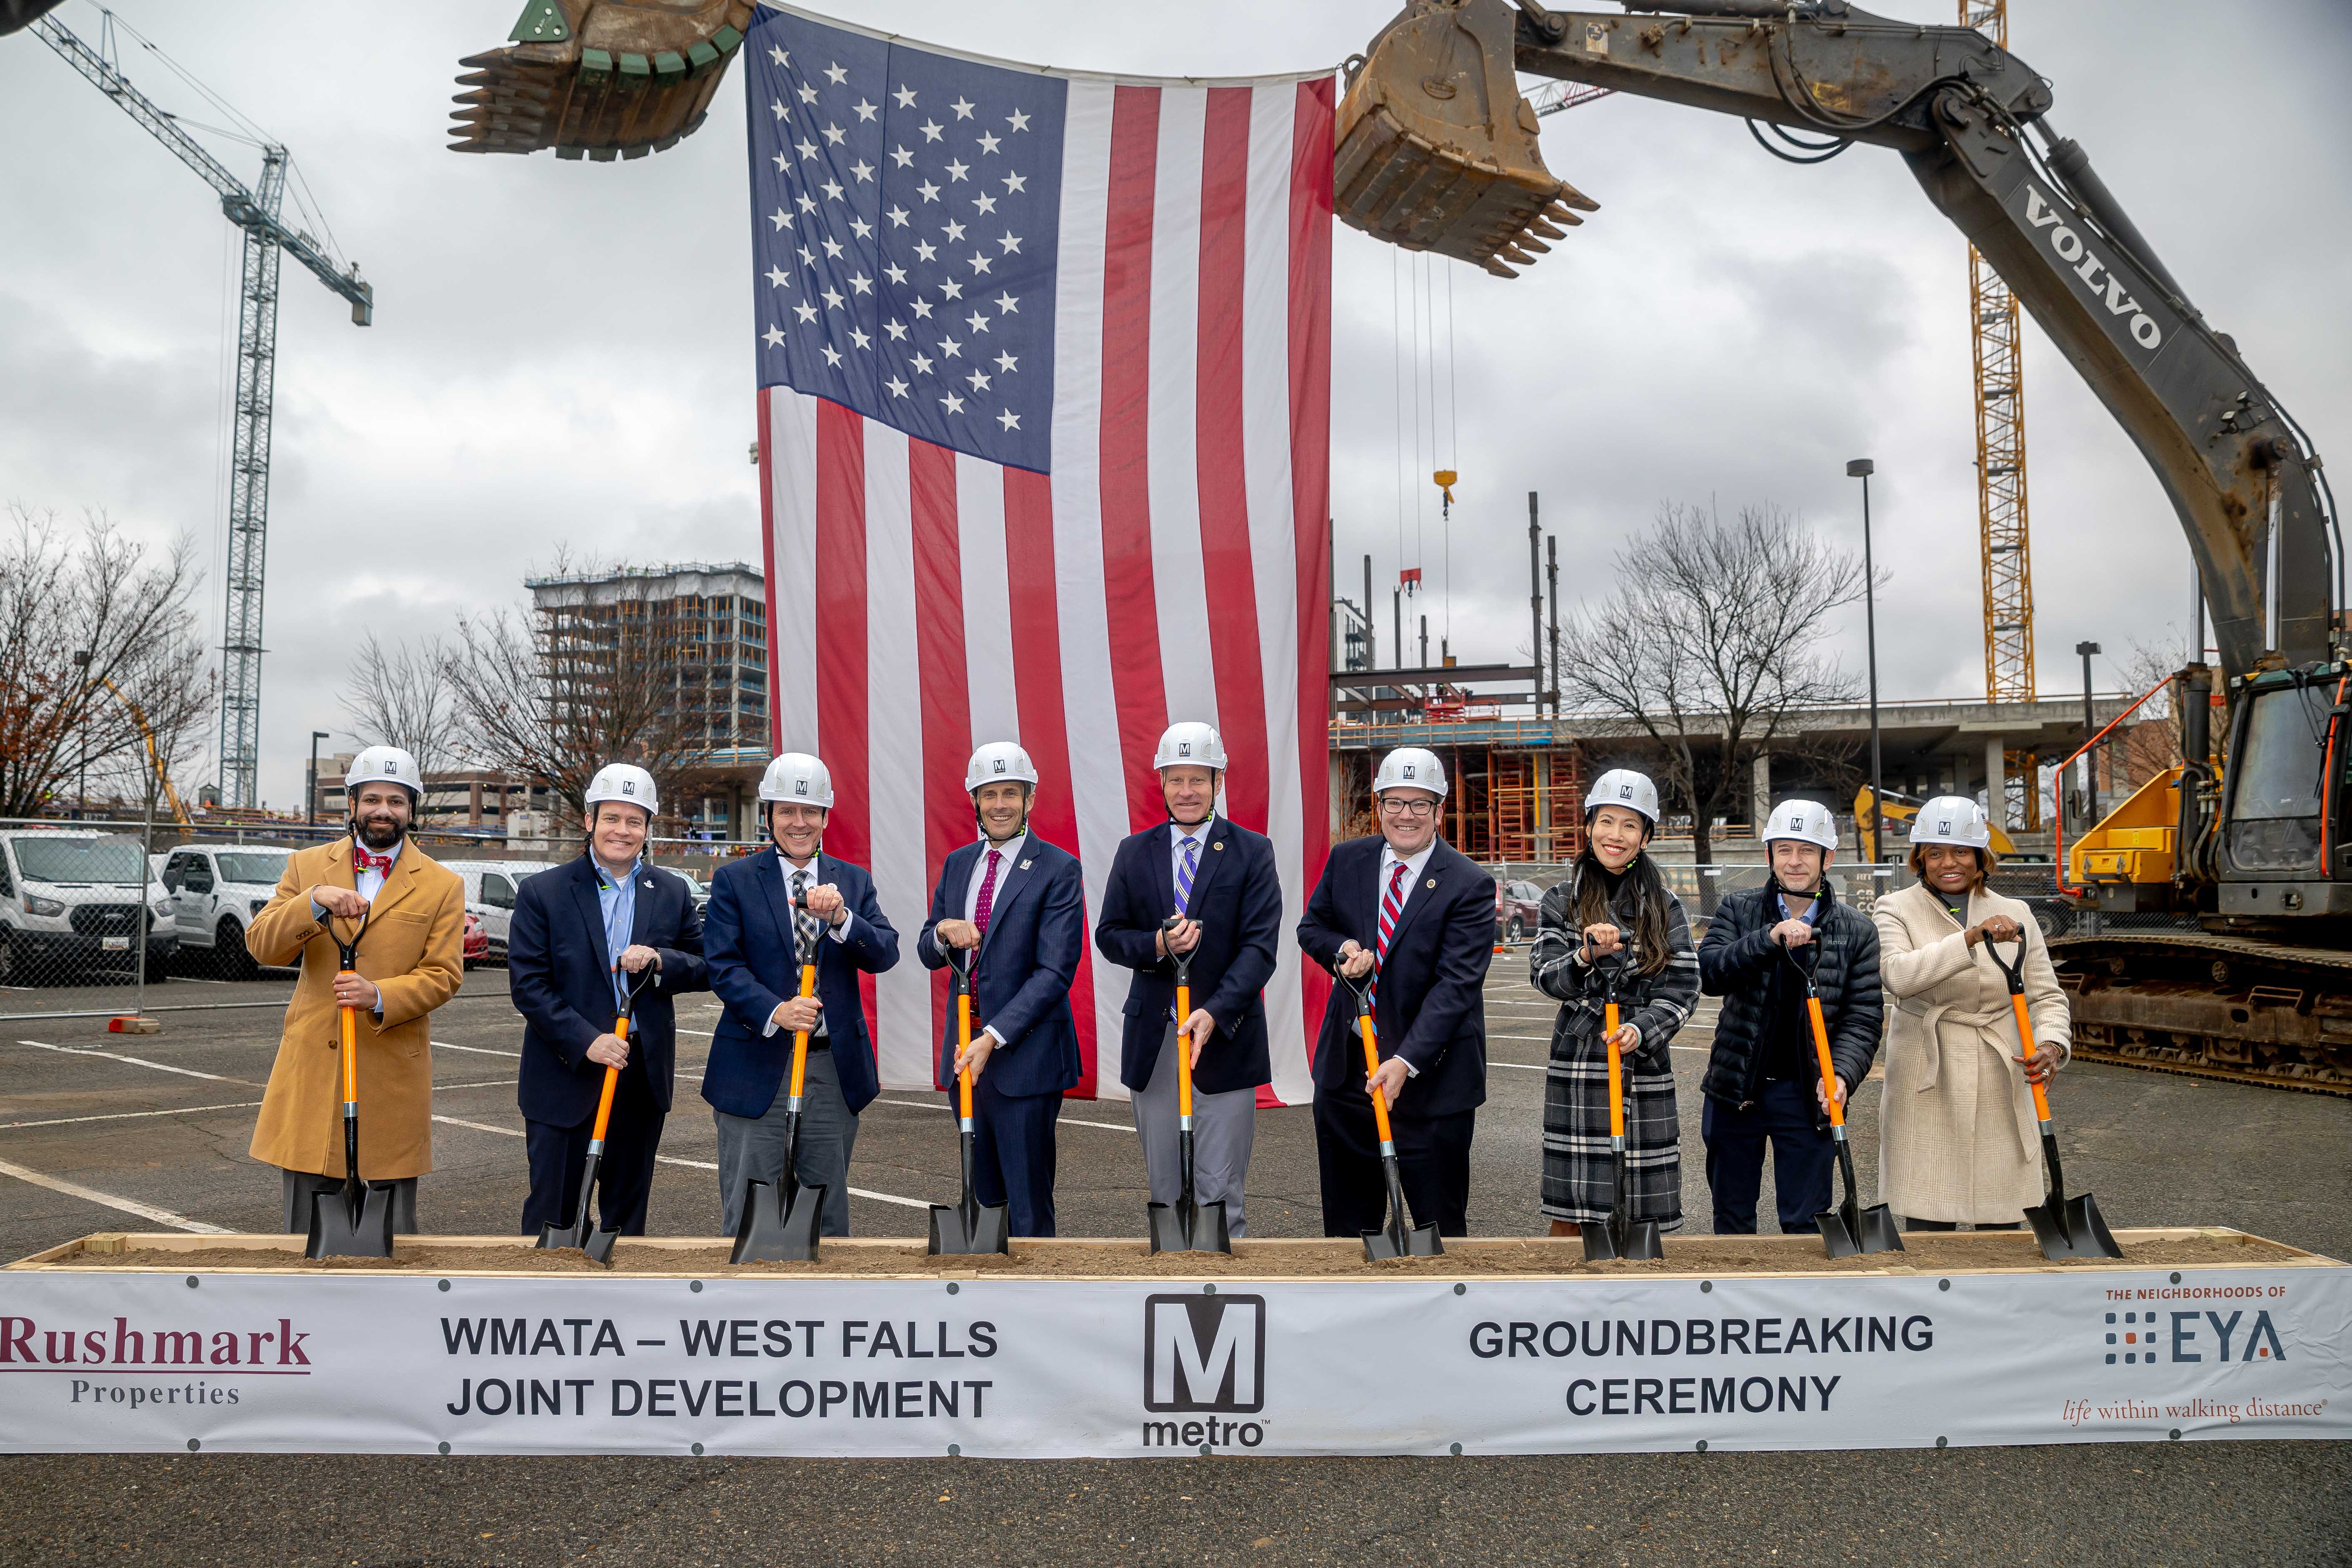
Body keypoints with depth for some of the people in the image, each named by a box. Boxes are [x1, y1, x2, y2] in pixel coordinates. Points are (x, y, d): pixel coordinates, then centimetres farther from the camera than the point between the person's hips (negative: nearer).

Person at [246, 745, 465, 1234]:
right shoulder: (307, 867, 9)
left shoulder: (442, 886, 4)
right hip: (312, 1062, 2)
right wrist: (314, 901, -21)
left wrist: (381, 996, -20)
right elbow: (261, 946, -3)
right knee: (306, 1217, 8)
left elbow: (444, 974, -2)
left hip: (392, 1072, -1)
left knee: (394, 1221, 5)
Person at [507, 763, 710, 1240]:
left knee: (628, 1209, 14)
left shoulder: (673, 893, 6)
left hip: (644, 1075, 3)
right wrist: (586, 1040, -18)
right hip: (565, 1074, -3)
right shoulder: (542, 892, -3)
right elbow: (527, 984, -8)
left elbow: (706, 969, 7)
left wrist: (659, 961, -14)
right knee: (553, 1208, 2)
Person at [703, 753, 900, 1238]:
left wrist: (840, 917, -20)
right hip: (757, 1066, -3)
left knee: (830, 1212, 13)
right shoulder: (733, 880, 3)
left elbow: (885, 954, -2)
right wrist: (775, 1011, -23)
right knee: (748, 1213, 1)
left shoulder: (853, 881, 10)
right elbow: (723, 965, -7)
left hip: (835, 1069, 3)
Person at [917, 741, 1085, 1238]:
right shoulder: (957, 865, 12)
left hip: (1024, 1055, -6)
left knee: (1029, 1202, -1)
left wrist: (994, 1037, -21)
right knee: (983, 1196, 13)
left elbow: (1055, 971, -14)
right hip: (965, 1050, 6)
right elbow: (929, 955, 15)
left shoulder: (1059, 869, -8)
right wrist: (943, 934, -9)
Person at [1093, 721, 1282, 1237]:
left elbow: (1260, 945, -8)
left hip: (1225, 1038, -3)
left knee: (1219, 1194, -2)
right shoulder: (1134, 852, 9)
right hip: (1152, 1040, 3)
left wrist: (1214, 1013, -21)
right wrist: (1156, 945, -13)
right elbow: (1108, 935, 9)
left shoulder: (1253, 852, 0)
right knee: (1165, 1190, 11)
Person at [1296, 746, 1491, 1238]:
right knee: (1346, 1215, 16)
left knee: (1439, 1219, 5)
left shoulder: (1469, 885, -12)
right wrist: (1342, 947, -10)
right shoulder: (1346, 860, 3)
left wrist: (1406, 1063, -27)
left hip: (1430, 1077, -4)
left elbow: (1456, 984, -18)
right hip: (1345, 1068, 5)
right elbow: (1312, 926, 14)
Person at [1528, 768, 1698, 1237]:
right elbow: (1544, 975, -3)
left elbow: (1683, 988, 2)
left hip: (1644, 1067, 0)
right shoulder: (1561, 899, 7)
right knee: (1569, 1212, 2)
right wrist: (1585, 957, -23)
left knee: (1641, 1214, 2)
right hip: (1577, 1065, 0)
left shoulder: (1665, 907, 8)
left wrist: (1641, 1030, -15)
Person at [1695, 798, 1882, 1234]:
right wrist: (1769, 938, -26)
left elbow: (1864, 1017, -3)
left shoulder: (1856, 931, 0)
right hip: (1736, 1089, 1)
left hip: (1807, 1097, -1)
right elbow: (1709, 973, -13)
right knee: (1732, 1219, 14)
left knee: (1805, 1224, 5)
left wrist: (1841, 1074, -20)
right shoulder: (1738, 909, 1)